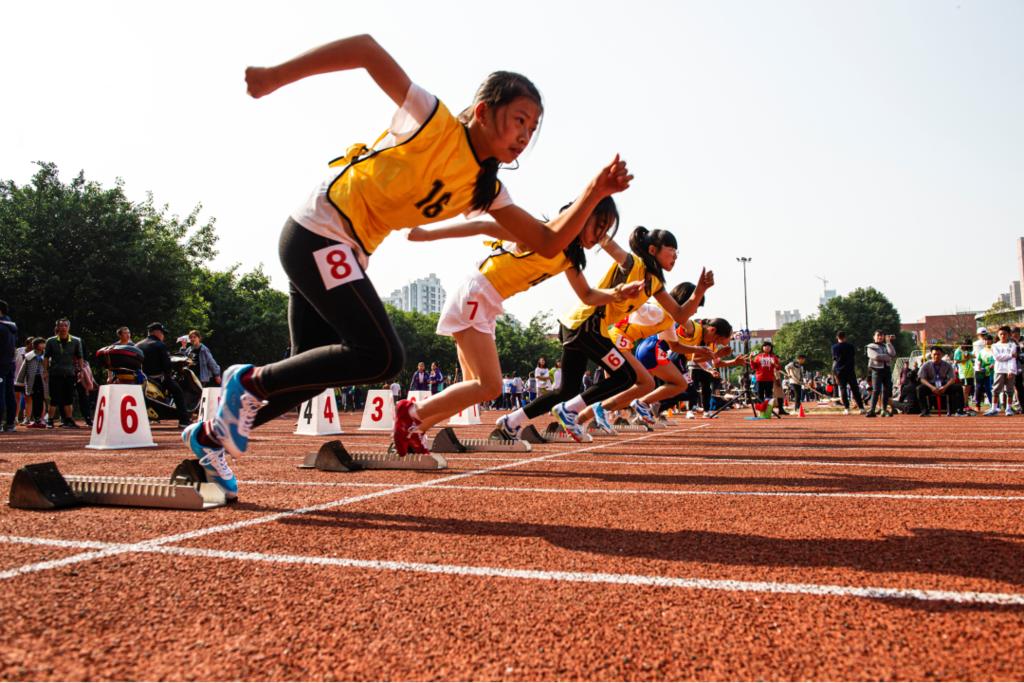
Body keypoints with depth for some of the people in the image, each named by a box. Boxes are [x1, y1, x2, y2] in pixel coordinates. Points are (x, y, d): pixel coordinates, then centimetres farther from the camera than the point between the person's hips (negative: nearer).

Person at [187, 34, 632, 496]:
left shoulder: (484, 189, 6)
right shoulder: (433, 120, -14)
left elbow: (548, 241, 3)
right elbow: (367, 48, -19)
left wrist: (594, 192, -9)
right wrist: (275, 76, -25)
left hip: (347, 254, 9)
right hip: (318, 233, -8)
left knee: (315, 368, 10)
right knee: (382, 356, -17)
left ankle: (211, 435, 28)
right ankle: (250, 381, -1)